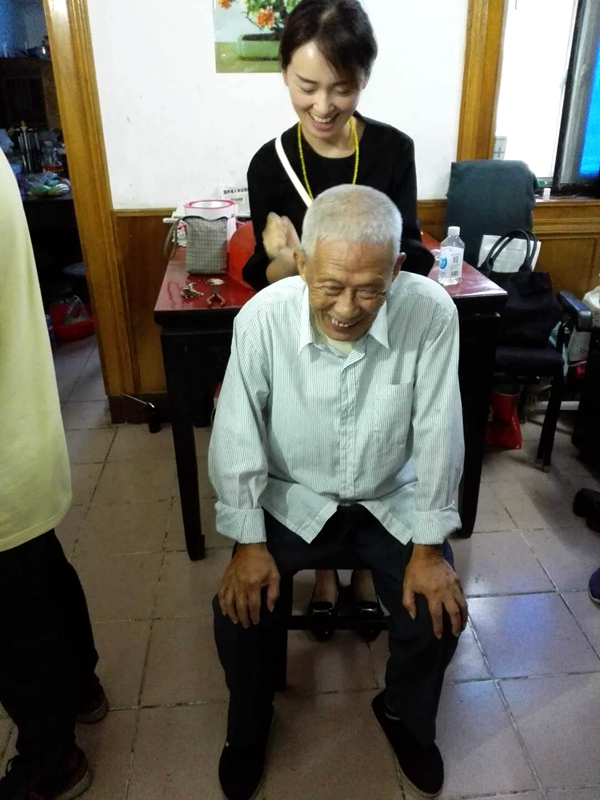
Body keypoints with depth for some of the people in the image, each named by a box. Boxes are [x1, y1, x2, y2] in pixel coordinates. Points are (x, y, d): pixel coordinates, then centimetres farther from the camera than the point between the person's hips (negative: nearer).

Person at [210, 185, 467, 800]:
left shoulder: (431, 313, -23)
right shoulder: (262, 317, -23)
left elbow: (437, 434, -15)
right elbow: (237, 434, -13)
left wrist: (428, 547, -12)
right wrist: (249, 542, -13)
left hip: (390, 499, 1)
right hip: (292, 498, 0)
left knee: (440, 611, -10)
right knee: (240, 607, -13)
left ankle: (404, 715, 26)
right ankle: (248, 726, 22)